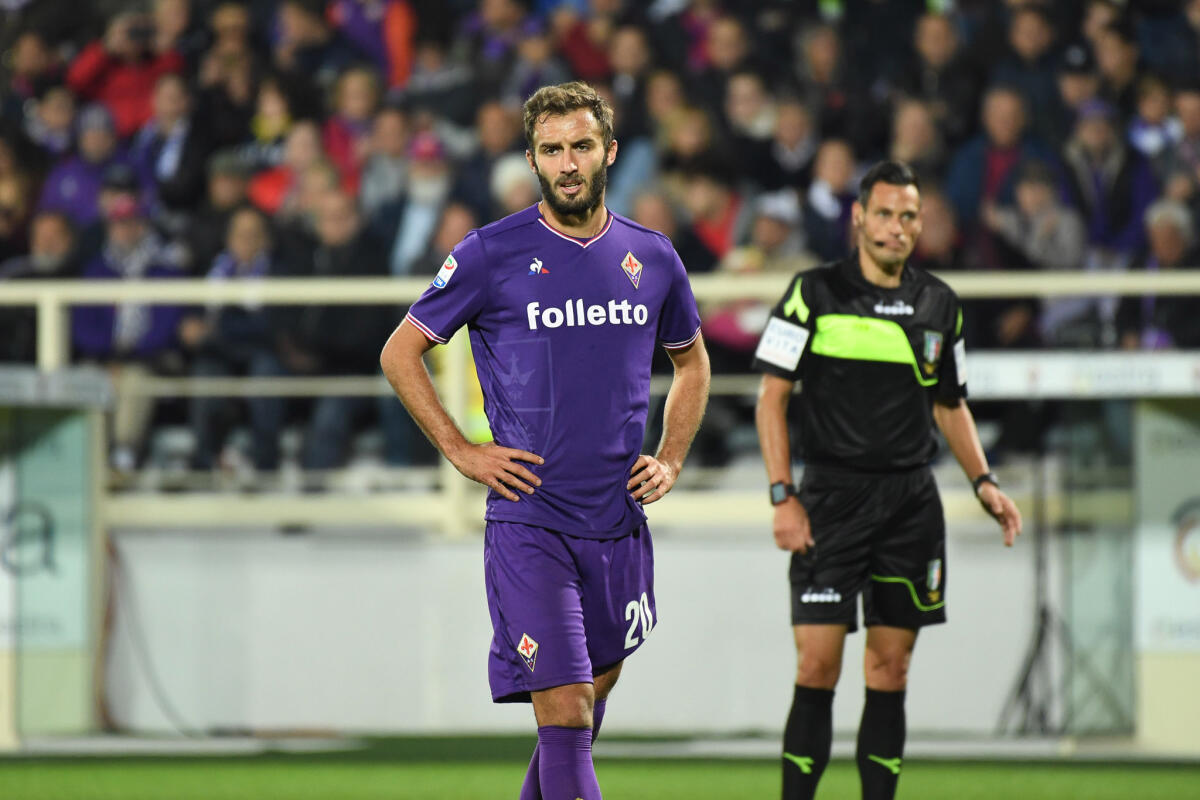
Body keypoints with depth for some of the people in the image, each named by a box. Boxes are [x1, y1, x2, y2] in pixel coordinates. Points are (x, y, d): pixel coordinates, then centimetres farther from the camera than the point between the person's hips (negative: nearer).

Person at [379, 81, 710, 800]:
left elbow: (692, 361, 25)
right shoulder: (493, 255, -4)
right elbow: (400, 353, 4)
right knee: (564, 713, -13)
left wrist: (670, 462, 12)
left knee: (591, 698, 14)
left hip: (620, 522, 5)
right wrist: (462, 451, -3)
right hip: (529, 523, -4)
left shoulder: (652, 257, 7)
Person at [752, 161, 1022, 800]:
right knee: (818, 664, -10)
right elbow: (771, 397, -2)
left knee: (890, 671, 5)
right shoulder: (815, 292, -3)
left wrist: (983, 482, 7)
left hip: (912, 501, 4)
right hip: (832, 495, -4)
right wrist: (783, 496, -10)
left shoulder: (939, 305, 10)